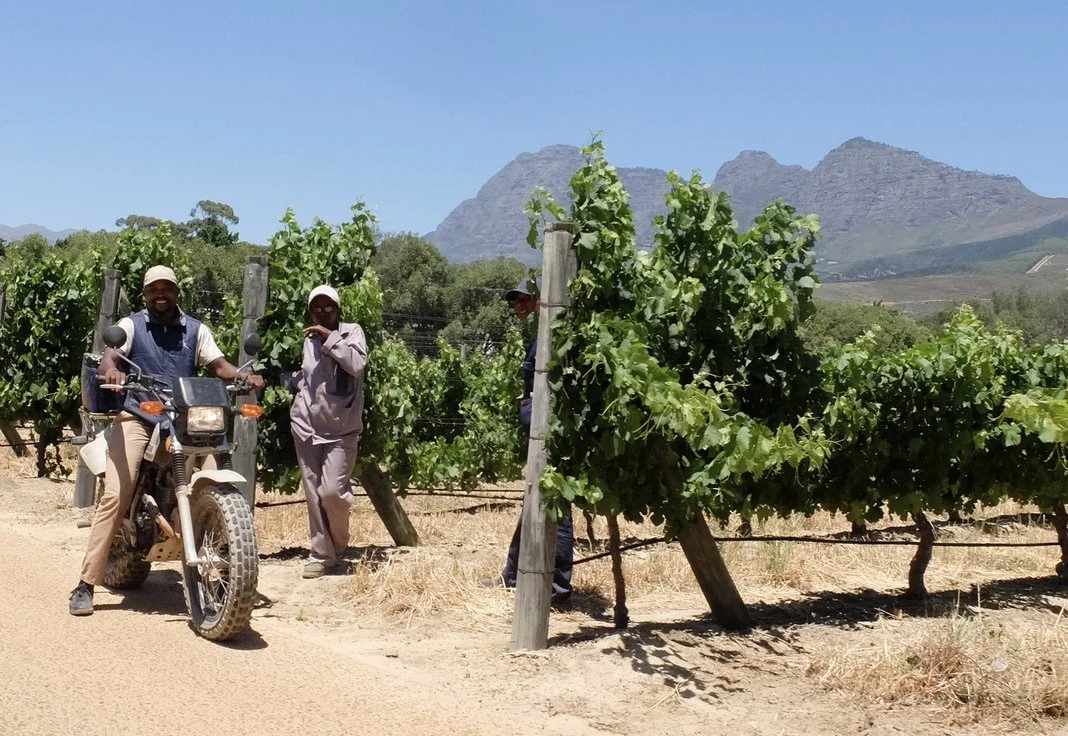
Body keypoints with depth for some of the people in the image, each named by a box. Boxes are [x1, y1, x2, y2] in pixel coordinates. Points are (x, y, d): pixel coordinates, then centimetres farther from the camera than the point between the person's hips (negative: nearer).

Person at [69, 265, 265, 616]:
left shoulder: (195, 329, 15)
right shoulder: (130, 325, 8)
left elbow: (218, 364, 6)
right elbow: (108, 355, -9)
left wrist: (243, 377, -17)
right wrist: (111, 369, -34)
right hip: (136, 418, -3)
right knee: (116, 496, -16)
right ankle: (86, 584, -13)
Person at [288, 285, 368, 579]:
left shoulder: (351, 331, -1)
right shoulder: (308, 339, 15)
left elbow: (357, 364, -19)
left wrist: (329, 337, -18)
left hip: (341, 428, -5)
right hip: (306, 426, 5)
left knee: (332, 491, -12)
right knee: (314, 494, 4)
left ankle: (339, 541, 15)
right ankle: (321, 553, 13)